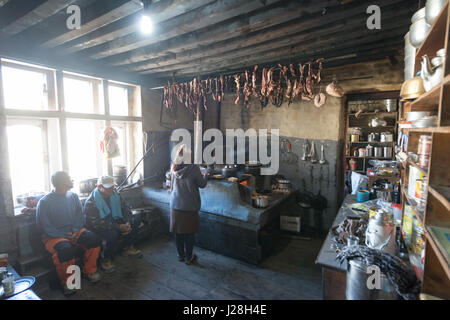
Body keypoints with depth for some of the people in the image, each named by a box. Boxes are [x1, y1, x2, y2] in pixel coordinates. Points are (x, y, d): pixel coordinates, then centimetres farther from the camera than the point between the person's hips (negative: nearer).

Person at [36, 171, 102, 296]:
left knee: (94, 239, -20)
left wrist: (76, 231, -8)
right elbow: (43, 226, -9)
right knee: (66, 250, -35)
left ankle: (90, 271, 0)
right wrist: (64, 236, -16)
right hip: (54, 236, -4)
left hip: (74, 231, 5)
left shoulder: (73, 196, 7)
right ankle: (66, 283, -10)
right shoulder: (44, 202, -8)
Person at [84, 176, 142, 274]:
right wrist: (118, 227, -33)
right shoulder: (91, 202, -22)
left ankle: (129, 248, 12)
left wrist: (128, 223, -20)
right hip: (99, 228, -7)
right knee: (113, 234, -36)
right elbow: (94, 223, -28)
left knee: (135, 221, -5)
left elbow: (125, 207, 0)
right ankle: (106, 260, -10)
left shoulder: (114, 194, -3)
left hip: (114, 221, 7)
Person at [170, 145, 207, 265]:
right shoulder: (193, 167, -17)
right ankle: (188, 257, 24)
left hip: (175, 205, 5)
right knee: (190, 233, 11)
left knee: (178, 232, 17)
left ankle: (180, 255, 32)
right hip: (190, 206, -4)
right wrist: (205, 176, 12)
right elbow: (202, 184, -7)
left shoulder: (174, 167, -1)